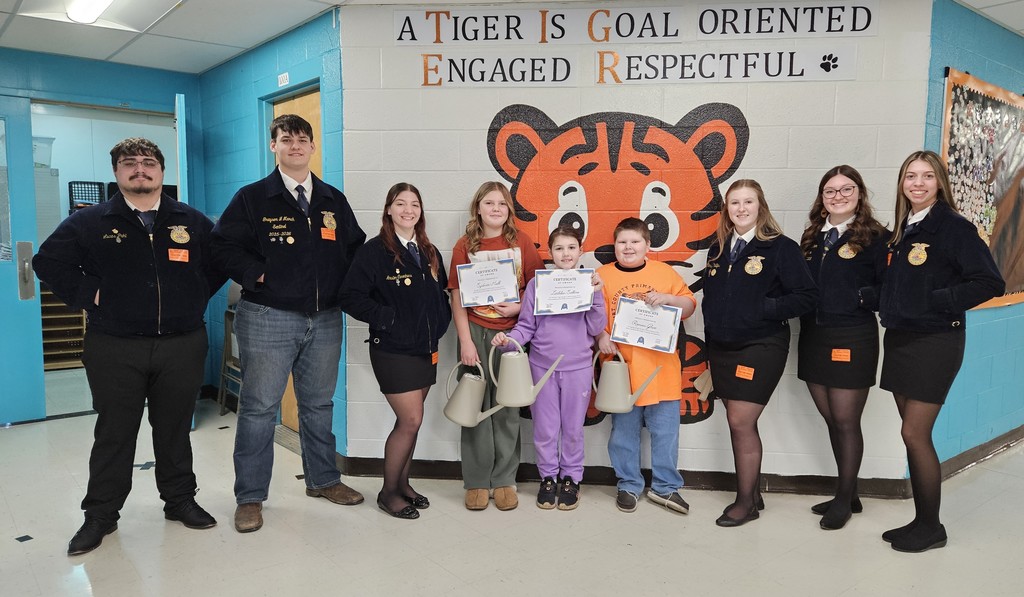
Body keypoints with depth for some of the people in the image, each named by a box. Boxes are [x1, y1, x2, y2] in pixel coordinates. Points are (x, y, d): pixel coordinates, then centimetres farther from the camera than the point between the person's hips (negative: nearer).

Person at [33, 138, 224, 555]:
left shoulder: (192, 222, 6)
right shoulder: (90, 222, 1)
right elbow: (48, 261, 5)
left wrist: (196, 298, 5)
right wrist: (87, 295, -4)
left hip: (182, 346, 1)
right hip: (115, 349, -1)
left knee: (175, 429, 12)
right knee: (114, 434, 8)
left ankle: (180, 499, 27)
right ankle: (101, 514, 22)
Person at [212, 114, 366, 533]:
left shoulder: (334, 201, 11)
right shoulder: (252, 198, 0)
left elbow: (355, 248, 15)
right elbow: (224, 247, -4)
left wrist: (344, 289, 3)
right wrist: (258, 275, -12)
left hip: (325, 320, 4)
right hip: (268, 319, -4)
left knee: (319, 404, 15)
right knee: (259, 408, 2)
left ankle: (323, 480, 30)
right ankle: (250, 497, 14)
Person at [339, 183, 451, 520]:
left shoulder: (429, 253, 11)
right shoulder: (375, 251, -9)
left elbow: (442, 293, 20)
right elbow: (351, 298, -14)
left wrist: (441, 322, 4)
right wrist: (387, 319, -17)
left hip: (426, 350, 6)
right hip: (393, 350, -6)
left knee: (408, 422, 13)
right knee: (411, 421, -6)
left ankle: (402, 484, 29)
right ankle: (388, 493, 12)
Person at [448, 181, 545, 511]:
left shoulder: (521, 242, 2)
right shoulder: (465, 246, 0)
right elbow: (457, 298, -2)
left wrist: (519, 307, -14)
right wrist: (466, 342, -8)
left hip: (510, 331, 0)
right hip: (476, 332, 0)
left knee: (507, 408, 7)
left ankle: (504, 480, 19)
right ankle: (477, 482, 18)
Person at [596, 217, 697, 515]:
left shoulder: (664, 272, 5)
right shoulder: (602, 275, 4)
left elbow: (690, 306, 6)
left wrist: (667, 298, -13)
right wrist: (601, 336, -16)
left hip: (660, 367, 1)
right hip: (621, 366, 0)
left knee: (665, 431, 7)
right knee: (624, 431, 10)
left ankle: (665, 486, 23)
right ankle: (628, 485, 26)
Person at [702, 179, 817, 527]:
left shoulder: (781, 247, -7)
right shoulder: (718, 249, 11)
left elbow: (807, 296, -11)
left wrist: (764, 308, -17)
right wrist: (709, 343, 11)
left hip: (761, 348, -6)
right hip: (722, 349, 6)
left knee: (741, 423, -7)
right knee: (740, 425, 12)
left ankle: (746, 501, 10)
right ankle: (752, 494, 26)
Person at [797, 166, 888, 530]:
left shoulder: (875, 237, -4)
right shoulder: (811, 237, 13)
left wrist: (860, 297, -20)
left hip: (851, 340, -6)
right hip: (813, 337, 6)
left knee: (846, 422, 2)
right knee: (831, 421, 13)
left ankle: (844, 500, 18)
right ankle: (848, 495, 28)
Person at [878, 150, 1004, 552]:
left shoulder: (954, 228, -9)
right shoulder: (900, 231, 11)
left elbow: (990, 283, -15)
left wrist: (938, 300, -17)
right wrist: (886, 304, 5)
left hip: (935, 342, -7)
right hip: (899, 339, 7)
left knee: (914, 434, -5)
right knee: (913, 434, 11)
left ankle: (931, 526, 11)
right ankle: (921, 520, 21)